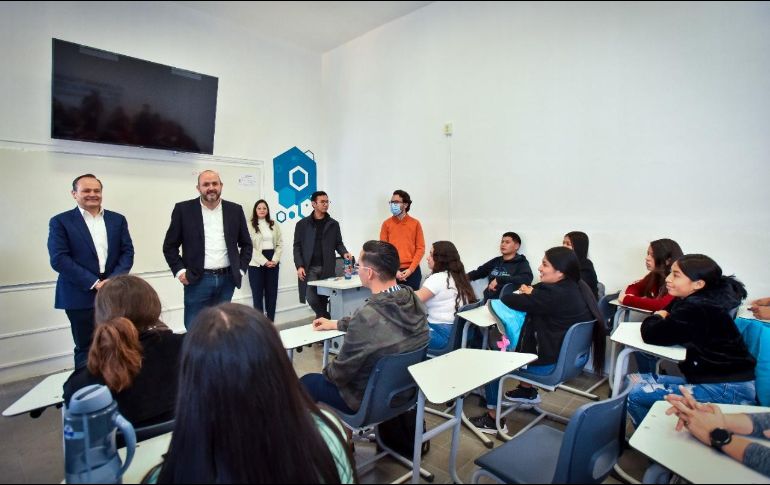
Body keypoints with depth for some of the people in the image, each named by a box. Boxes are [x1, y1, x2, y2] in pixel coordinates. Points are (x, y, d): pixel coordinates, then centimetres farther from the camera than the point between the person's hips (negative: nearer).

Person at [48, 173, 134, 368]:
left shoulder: (117, 220, 9)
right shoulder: (60, 221, 0)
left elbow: (128, 252, 4)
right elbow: (59, 259, -8)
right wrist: (94, 283, -15)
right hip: (81, 297, -2)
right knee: (85, 349, 8)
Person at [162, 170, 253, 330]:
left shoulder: (235, 210, 5)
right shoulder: (183, 209, -1)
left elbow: (246, 244, 12)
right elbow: (170, 245, 4)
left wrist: (241, 269, 3)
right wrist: (179, 271, -6)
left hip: (227, 279, 2)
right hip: (197, 280, -2)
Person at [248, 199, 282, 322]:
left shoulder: (274, 225, 11)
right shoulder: (250, 226, -3)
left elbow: (280, 244, 8)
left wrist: (275, 260, -6)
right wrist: (264, 261, -14)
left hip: (273, 263, 4)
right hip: (256, 263, -4)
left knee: (272, 293, 7)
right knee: (258, 294, 1)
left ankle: (271, 323, 17)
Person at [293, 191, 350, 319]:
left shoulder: (333, 224, 9)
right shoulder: (302, 224, 4)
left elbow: (338, 243, 9)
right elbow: (297, 246, 2)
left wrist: (344, 253, -13)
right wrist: (299, 266, -9)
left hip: (327, 268, 1)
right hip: (309, 268, -1)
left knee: (323, 298, 4)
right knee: (311, 298, -7)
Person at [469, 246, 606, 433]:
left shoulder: (554, 294, -29)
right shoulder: (578, 287, -2)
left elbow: (509, 301, -20)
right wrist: (531, 294, -7)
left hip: (550, 364, -9)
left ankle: (493, 419, 15)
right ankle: (527, 391, 37)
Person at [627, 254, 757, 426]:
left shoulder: (696, 309, -23)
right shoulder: (690, 301, 6)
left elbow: (652, 335, -20)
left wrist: (656, 319, 0)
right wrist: (661, 319, -10)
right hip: (709, 378, 10)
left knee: (636, 394, -15)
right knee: (634, 379, 7)